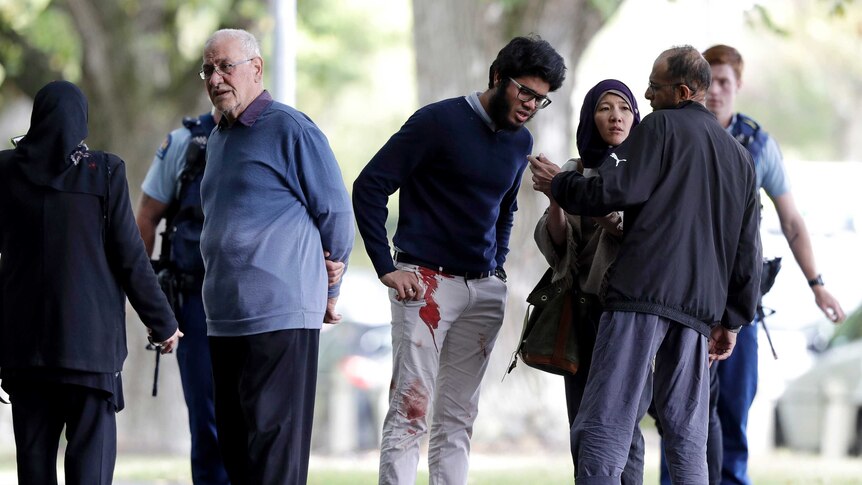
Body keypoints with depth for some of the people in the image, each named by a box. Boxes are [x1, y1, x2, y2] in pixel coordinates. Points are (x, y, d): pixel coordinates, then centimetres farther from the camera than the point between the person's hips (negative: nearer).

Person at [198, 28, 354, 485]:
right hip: (225, 317, 8)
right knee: (234, 443, 10)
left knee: (273, 444, -8)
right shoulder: (218, 138, 18)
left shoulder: (290, 129, -7)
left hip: (279, 312, -8)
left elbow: (336, 213, -4)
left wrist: (328, 289, 5)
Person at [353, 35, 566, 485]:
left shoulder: (520, 142, 12)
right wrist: (387, 269, -13)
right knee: (411, 411, -10)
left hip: (484, 290, 7)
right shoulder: (439, 122, -9)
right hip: (426, 282, -7)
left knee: (458, 418, 7)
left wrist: (497, 268, 14)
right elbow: (369, 186, -10)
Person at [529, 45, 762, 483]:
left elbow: (611, 191, -9)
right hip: (700, 308, 7)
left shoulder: (662, 127, 3)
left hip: (644, 294, -7)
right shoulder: (739, 156, 24)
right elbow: (748, 251, 22)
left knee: (604, 429, -11)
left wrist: (557, 184, 8)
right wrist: (732, 319, 25)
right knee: (687, 436, 8)